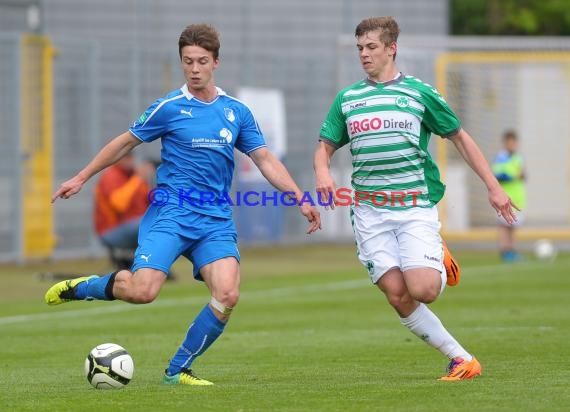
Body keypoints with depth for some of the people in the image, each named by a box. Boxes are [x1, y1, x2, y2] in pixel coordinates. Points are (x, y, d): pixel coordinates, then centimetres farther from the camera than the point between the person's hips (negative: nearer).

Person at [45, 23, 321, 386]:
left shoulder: (237, 112, 10)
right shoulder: (170, 107, 0)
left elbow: (265, 160, 13)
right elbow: (126, 143, 10)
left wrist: (301, 200, 4)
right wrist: (81, 178, 14)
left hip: (216, 220, 3)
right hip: (171, 212, -3)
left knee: (228, 294, -17)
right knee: (143, 291, -22)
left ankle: (178, 370, 0)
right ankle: (81, 287, 9)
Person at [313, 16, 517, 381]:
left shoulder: (419, 93, 3)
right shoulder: (347, 99, 12)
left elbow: (461, 138, 10)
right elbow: (326, 146, 18)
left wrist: (493, 186, 6)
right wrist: (322, 170, -6)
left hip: (416, 206, -3)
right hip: (369, 211, 3)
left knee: (422, 290, -19)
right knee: (398, 297, -9)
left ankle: (441, 264, 17)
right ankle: (461, 359, 0)